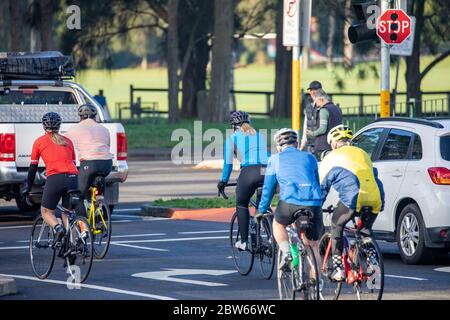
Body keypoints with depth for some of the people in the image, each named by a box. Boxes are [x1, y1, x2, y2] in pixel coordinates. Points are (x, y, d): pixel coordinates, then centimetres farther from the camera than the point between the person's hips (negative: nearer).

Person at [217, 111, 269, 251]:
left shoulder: (232, 138, 13)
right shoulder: (260, 136, 26)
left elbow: (228, 163, 14)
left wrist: (223, 182, 27)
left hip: (249, 172, -4)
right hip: (267, 172, 4)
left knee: (242, 205, 17)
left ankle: (243, 241, 12)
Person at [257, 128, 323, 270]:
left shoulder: (275, 159, 17)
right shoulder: (310, 157, 23)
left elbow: (268, 188, 22)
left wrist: (261, 210, 33)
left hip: (290, 202, -2)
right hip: (314, 204, 2)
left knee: (278, 224, 30)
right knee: (313, 246, 14)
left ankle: (286, 252, 8)